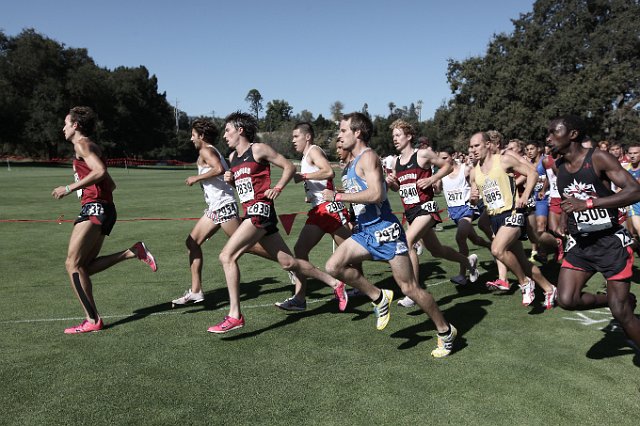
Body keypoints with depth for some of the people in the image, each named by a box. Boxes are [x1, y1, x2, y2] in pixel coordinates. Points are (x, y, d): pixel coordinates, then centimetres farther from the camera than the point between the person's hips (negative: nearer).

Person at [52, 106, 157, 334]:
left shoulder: (82, 143, -2)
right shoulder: (91, 147, 26)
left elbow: (100, 171, -20)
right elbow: (111, 185, 26)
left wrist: (68, 188, -15)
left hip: (94, 208, -10)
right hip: (104, 209, 10)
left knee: (73, 264, -10)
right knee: (85, 267, 6)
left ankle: (92, 320, -9)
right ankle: (135, 252, 1)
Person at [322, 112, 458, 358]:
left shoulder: (368, 157, -12)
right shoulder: (351, 164, 16)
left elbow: (376, 194, -26)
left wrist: (338, 197, -21)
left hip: (384, 230, -9)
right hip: (364, 231, 9)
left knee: (409, 287, -1)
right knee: (333, 267, -10)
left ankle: (446, 331, 19)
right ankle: (379, 298, 5)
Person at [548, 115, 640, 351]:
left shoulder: (598, 158, -15)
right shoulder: (557, 166, 3)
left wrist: (588, 203, -31)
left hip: (611, 241, -5)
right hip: (580, 243, 5)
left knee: (620, 312, -6)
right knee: (566, 300, -9)